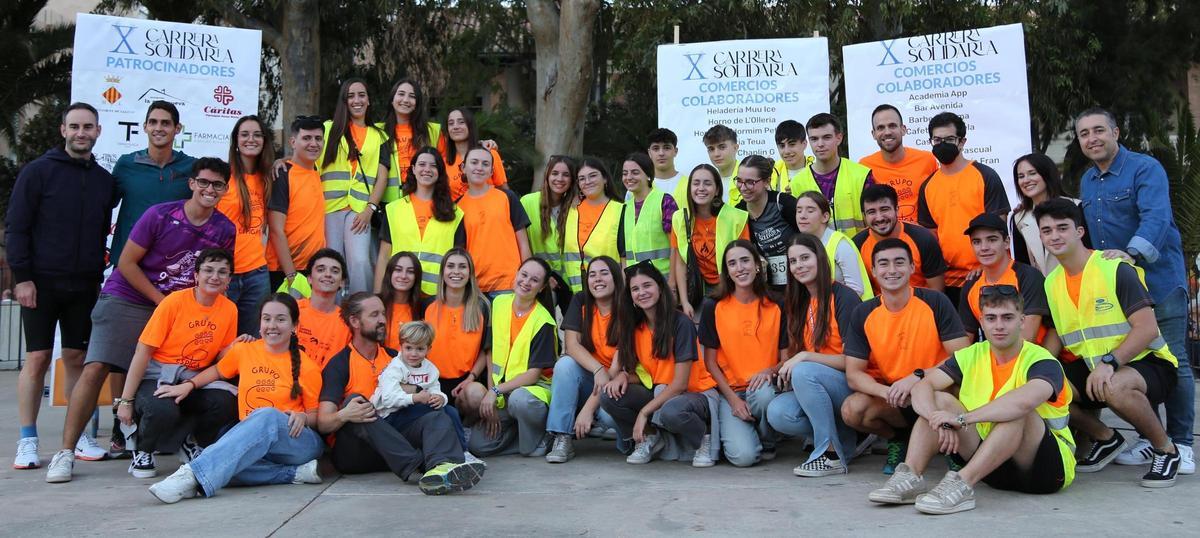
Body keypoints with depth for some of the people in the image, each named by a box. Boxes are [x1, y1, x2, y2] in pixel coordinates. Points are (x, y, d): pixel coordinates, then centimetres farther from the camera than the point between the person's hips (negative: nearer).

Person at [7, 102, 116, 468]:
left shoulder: (104, 180, 11)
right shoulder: (39, 171, -2)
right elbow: (15, 227, -4)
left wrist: (98, 277, 9)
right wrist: (22, 277, -11)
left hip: (84, 287, 3)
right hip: (41, 283, -3)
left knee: (77, 358, 7)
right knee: (37, 358, -2)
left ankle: (79, 437, 13)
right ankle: (27, 442, 6)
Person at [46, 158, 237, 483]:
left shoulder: (225, 231, -3)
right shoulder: (160, 215, -12)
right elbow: (127, 263, -9)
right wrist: (162, 301, -11)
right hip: (125, 299, -3)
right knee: (95, 369, -13)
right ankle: (66, 452, -7)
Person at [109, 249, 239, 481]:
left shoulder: (230, 309, -1)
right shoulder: (175, 301, -13)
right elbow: (143, 351, -11)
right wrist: (126, 400, -12)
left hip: (193, 381, 4)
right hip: (156, 375, -3)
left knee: (229, 402, -27)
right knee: (163, 409, -37)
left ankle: (191, 442, 6)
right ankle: (143, 451, 0)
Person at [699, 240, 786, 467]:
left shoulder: (776, 307, 5)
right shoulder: (714, 308, 1)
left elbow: (786, 357, 5)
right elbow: (710, 362, 2)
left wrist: (771, 371, -18)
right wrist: (733, 399, -9)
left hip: (765, 388, 2)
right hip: (730, 391, -2)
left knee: (763, 393, -37)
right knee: (743, 456, -26)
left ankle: (768, 445, -5)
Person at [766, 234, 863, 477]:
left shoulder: (844, 297, -10)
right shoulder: (799, 304, 11)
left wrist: (804, 357, -21)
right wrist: (786, 368, -5)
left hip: (851, 386, -6)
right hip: (815, 391, 6)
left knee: (803, 372, -34)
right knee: (777, 413, -23)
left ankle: (832, 454, -22)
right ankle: (844, 437, -2)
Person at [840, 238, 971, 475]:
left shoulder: (935, 303, -10)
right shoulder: (863, 314, -3)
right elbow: (853, 374, -6)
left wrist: (917, 377, -27)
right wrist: (888, 392, -26)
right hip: (890, 398, 2)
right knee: (852, 409, -27)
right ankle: (899, 439, 8)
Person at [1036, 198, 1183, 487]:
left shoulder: (1115, 269, -14)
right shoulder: (1051, 283, 6)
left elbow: (1147, 328, -20)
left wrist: (1109, 362, -32)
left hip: (1147, 363, -6)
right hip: (1091, 367, 7)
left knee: (1114, 386, -39)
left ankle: (1166, 449, -9)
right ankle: (1106, 439, 9)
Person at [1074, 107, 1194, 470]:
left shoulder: (1145, 169, -10)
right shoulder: (1086, 182, 12)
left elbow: (1156, 217, -26)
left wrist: (1133, 254, -41)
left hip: (1160, 281, -6)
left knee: (1172, 362, -2)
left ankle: (1180, 443, 8)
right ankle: (1148, 439, 18)